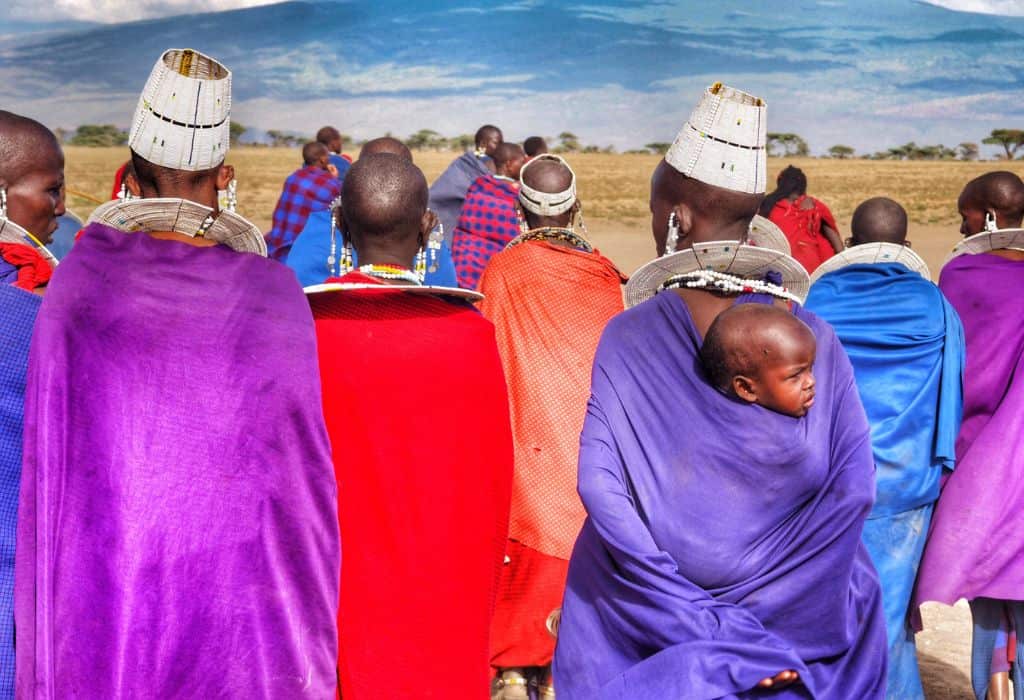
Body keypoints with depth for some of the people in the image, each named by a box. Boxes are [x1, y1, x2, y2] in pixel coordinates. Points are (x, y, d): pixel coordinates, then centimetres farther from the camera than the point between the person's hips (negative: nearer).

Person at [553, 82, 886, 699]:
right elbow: (855, 486, -13)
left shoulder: (628, 337, -12)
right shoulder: (816, 338, -9)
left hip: (647, 621, -1)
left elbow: (600, 483, -18)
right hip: (790, 617, 1)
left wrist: (701, 620, -15)